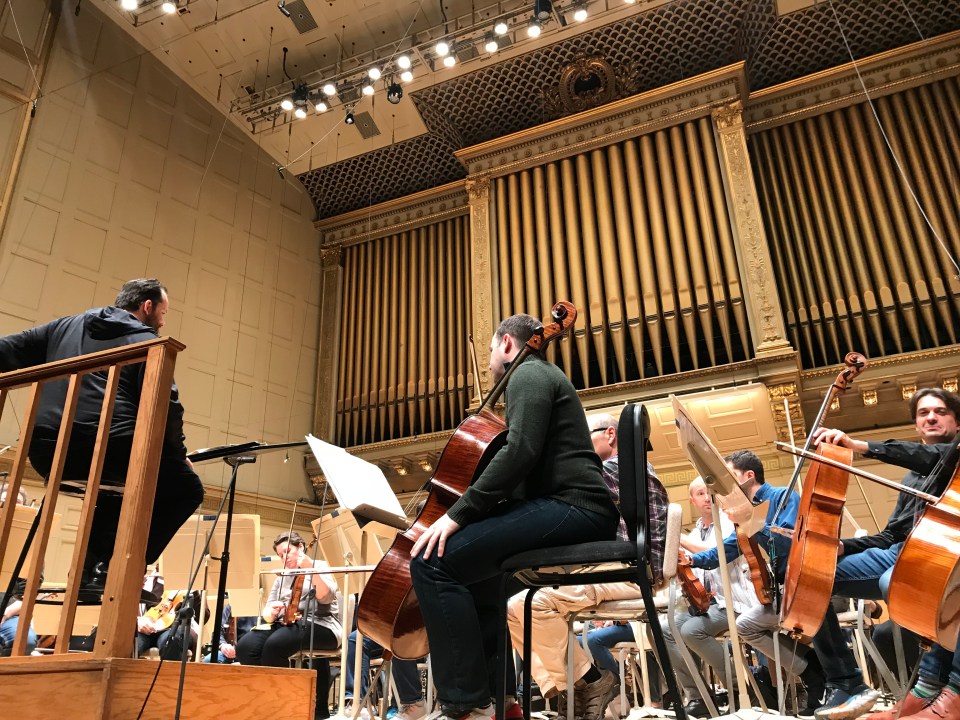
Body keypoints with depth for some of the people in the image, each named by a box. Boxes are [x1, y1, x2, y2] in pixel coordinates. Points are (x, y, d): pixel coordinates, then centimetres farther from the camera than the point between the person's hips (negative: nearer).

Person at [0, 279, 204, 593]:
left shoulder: (65, 326, 23)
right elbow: (166, 408, -5)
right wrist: (179, 456, 8)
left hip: (48, 453, 7)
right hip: (108, 450, -7)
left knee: (115, 486, 34)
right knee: (186, 488, 10)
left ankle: (95, 563, 21)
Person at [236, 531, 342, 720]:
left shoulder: (320, 566, 5)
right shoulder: (281, 577, 23)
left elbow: (326, 598, -14)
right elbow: (267, 614, 15)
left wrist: (310, 569, -25)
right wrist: (271, 612, -9)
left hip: (319, 626, -6)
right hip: (287, 625, 6)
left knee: (274, 645, -34)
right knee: (245, 646, -23)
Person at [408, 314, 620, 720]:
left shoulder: (528, 373, -3)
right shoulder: (540, 377, 29)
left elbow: (520, 452, -20)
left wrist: (457, 513, -19)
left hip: (572, 509, -11)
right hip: (570, 510, 11)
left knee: (433, 562, -18)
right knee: (469, 568, 24)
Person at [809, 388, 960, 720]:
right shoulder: (911, 478, 30)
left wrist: (861, 446, -25)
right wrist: (842, 545, 7)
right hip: (897, 552, 7)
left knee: (893, 581, -41)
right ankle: (847, 684, -9)